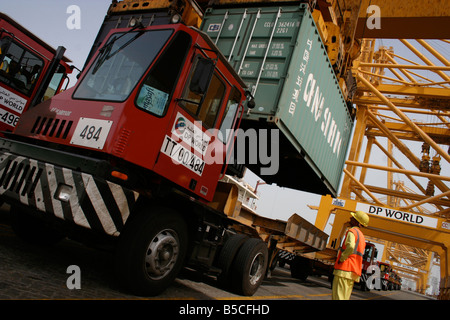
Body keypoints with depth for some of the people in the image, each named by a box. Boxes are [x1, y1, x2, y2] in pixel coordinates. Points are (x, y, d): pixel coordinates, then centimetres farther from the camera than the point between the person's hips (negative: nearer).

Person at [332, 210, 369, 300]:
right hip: (354, 271, 9)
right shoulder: (362, 236, 23)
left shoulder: (352, 231, -7)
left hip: (344, 269, -9)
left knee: (337, 297, -9)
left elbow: (350, 247, -27)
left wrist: (341, 259, -15)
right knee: (345, 297, 12)